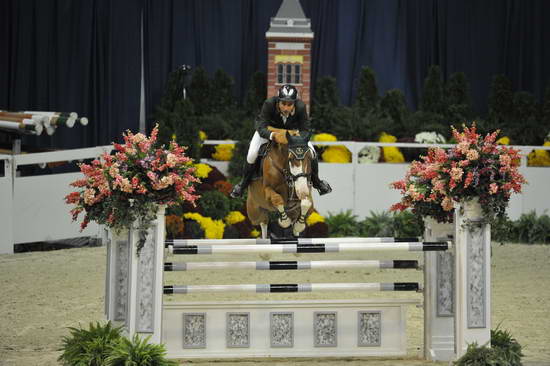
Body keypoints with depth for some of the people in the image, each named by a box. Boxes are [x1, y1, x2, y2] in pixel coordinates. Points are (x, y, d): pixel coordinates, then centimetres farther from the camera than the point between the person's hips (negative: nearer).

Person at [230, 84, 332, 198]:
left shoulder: (301, 107, -35)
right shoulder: (269, 104, -39)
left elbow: (305, 131, -26)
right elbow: (261, 128, -43)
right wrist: (273, 136, -64)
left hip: (292, 130, 2)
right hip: (268, 129, -2)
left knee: (311, 152, -10)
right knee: (252, 154, -19)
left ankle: (316, 182, 19)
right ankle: (243, 184, 8)